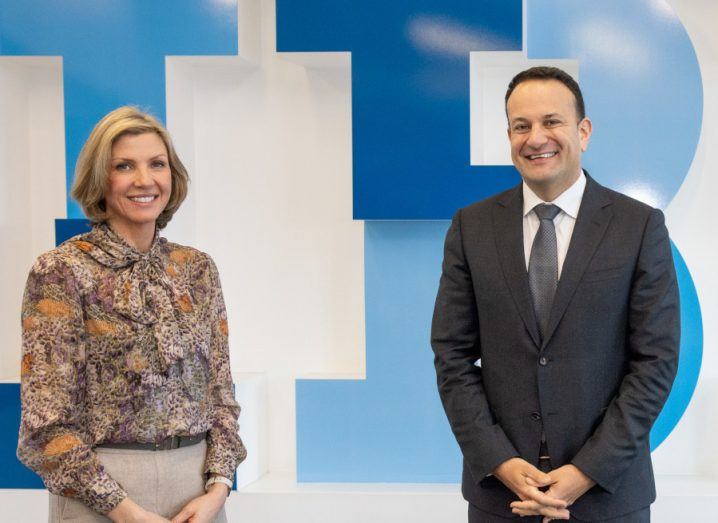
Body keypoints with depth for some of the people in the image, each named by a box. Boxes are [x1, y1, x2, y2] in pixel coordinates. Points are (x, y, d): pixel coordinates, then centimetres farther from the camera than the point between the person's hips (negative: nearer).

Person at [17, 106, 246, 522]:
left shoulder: (198, 268, 5)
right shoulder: (61, 271, -9)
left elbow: (220, 390, 8)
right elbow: (47, 423, -12)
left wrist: (217, 488, -6)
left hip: (197, 488, 4)